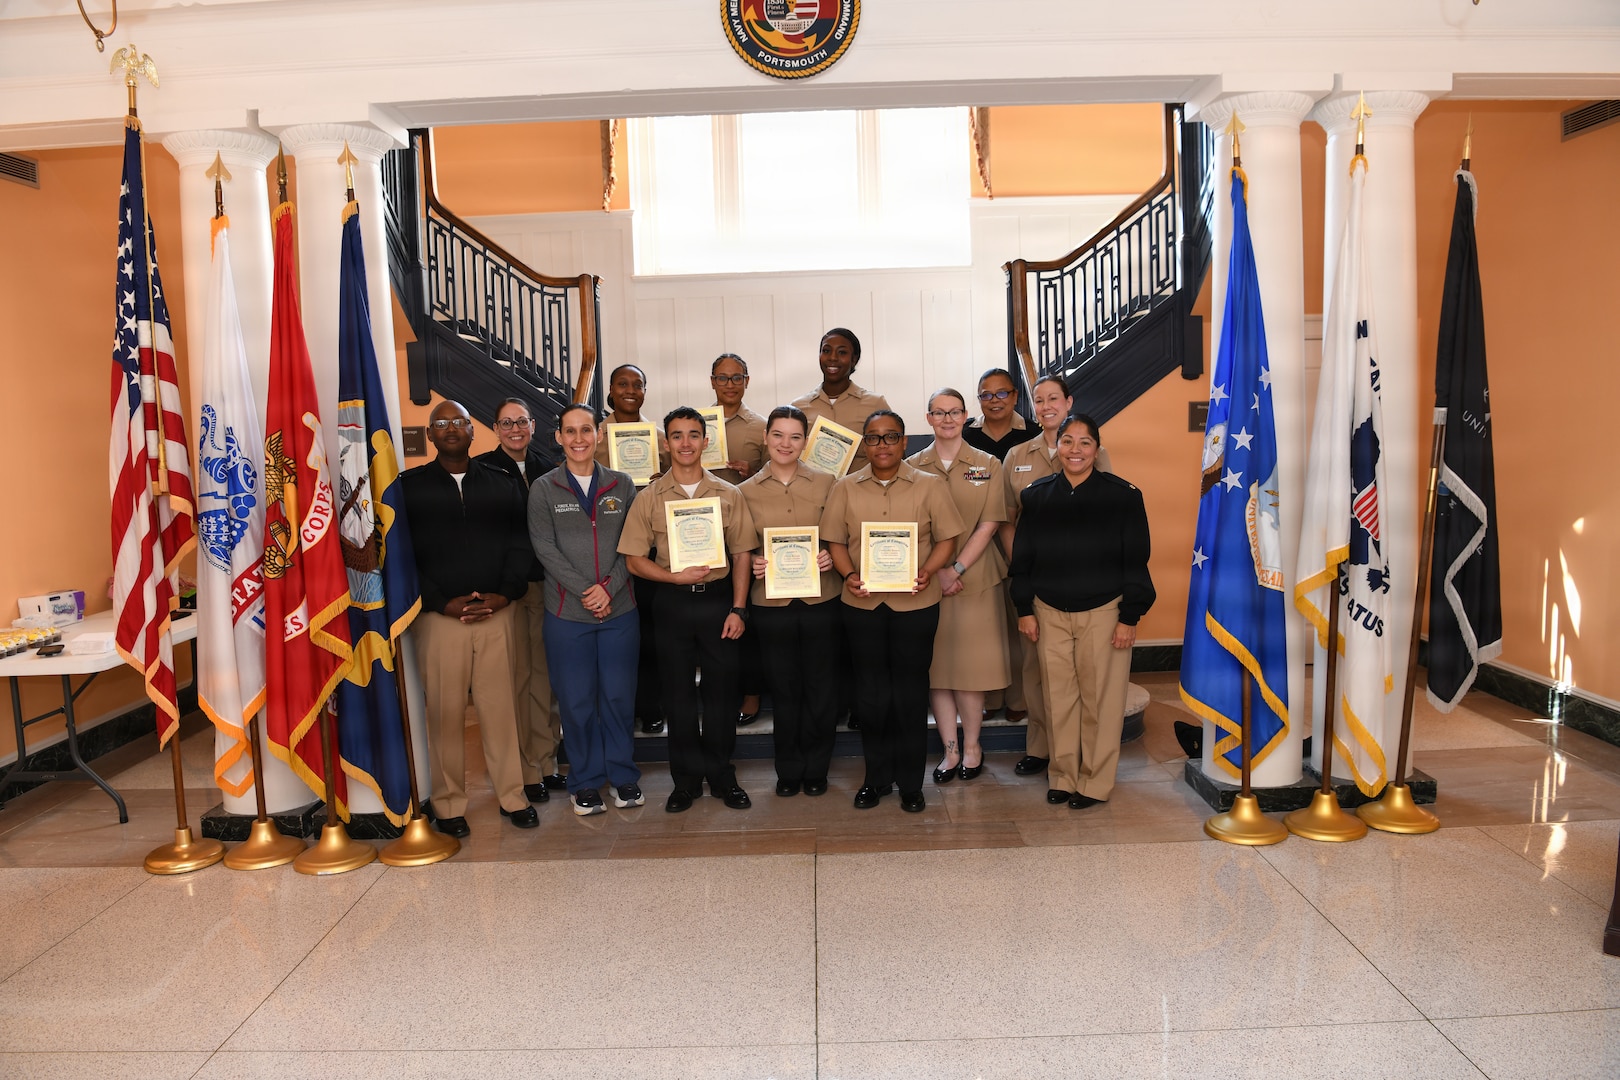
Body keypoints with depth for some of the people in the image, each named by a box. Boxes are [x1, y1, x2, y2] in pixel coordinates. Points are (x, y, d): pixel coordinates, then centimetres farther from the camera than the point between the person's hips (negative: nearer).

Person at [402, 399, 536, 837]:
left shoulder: (501, 484, 11)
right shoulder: (410, 486, 5)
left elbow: (520, 543, 7)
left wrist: (505, 594, -8)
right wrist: (444, 603, -10)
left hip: (497, 613, 2)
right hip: (439, 616, -1)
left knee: (500, 706, 4)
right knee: (445, 712, 1)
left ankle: (512, 796, 16)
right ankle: (449, 804, 14)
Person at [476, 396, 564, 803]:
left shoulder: (549, 465, 8)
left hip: (546, 583, 4)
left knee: (545, 672, 9)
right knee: (516, 674, 1)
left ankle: (545, 761, 21)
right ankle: (523, 769, 12)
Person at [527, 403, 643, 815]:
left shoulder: (621, 485, 6)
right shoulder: (544, 489, 2)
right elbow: (545, 547, -5)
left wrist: (609, 587, -11)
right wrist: (584, 591, -14)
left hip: (620, 610, 1)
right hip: (567, 613, -1)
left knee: (619, 695, 7)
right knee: (577, 700, 5)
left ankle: (623, 774, 24)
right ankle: (585, 782, 20)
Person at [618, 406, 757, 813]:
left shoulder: (728, 495, 4)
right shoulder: (649, 498, 2)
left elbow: (741, 554, 4)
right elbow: (634, 559, 1)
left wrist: (738, 608, -4)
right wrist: (676, 577, -15)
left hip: (717, 600, 0)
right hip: (671, 603, 0)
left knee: (721, 689, 6)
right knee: (677, 692, 7)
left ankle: (721, 776, 21)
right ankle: (686, 779, 20)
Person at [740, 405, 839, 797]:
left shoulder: (826, 483, 3)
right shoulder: (747, 491, 5)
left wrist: (831, 557, -11)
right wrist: (752, 564, -10)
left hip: (820, 600, 0)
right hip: (771, 603, 0)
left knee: (821, 688, 6)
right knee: (783, 689, 9)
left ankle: (815, 769, 24)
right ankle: (788, 770, 26)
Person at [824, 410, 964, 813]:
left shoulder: (930, 486, 3)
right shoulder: (846, 488, 6)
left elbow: (946, 538, 2)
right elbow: (835, 541, 6)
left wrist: (928, 571, -15)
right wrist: (849, 575, -11)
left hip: (915, 603, -1)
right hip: (862, 602, 1)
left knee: (910, 693, 6)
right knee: (870, 693, 7)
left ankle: (910, 783, 19)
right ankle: (876, 777, 23)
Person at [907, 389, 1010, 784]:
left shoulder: (987, 465, 3)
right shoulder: (912, 466, 5)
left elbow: (987, 525, -2)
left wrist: (957, 569, -12)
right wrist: (937, 571, -10)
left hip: (975, 579, -1)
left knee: (969, 665, 1)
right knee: (936, 666, 4)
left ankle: (972, 745, 17)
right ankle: (950, 749, 14)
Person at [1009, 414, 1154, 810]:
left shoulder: (1122, 495, -4)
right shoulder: (1036, 495, 4)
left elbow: (1135, 561, -3)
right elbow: (1022, 557, 9)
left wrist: (1129, 617, -6)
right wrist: (1025, 610, 5)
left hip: (1104, 611, -2)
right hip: (1050, 612, 3)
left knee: (1100, 698, 4)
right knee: (1058, 697, 8)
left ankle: (1095, 783, 17)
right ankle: (1062, 776, 22)